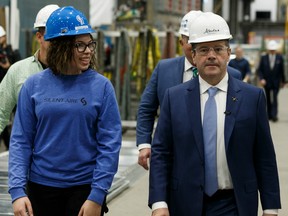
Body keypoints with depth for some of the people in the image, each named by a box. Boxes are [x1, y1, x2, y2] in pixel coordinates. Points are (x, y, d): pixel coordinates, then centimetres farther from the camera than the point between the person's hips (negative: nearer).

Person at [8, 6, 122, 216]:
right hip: (41, 186, 1)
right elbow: (21, 141, -2)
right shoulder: (34, 85, -2)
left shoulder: (101, 86, -5)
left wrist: (97, 195, -14)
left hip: (86, 187, -1)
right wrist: (17, 190, -11)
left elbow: (110, 144, -7)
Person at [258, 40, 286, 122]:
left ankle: (274, 115, -14)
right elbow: (260, 70, 0)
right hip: (266, 82, 2)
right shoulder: (263, 58, -2)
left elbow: (282, 70, 5)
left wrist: (283, 81, 10)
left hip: (276, 82, -2)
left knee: (274, 99, -11)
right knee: (268, 99, 9)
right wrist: (261, 79, -14)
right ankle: (269, 115, 17)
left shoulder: (280, 58, -2)